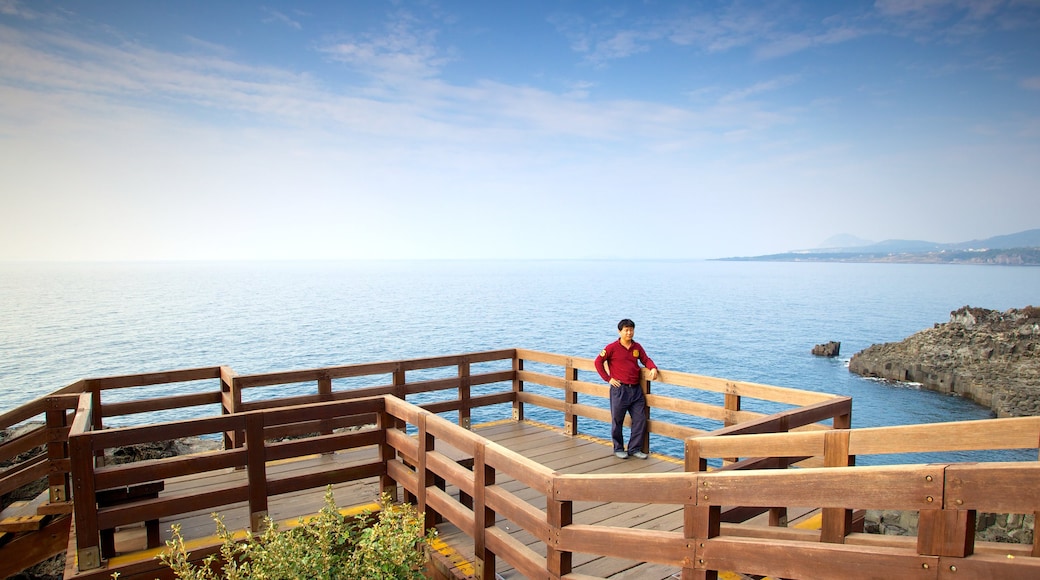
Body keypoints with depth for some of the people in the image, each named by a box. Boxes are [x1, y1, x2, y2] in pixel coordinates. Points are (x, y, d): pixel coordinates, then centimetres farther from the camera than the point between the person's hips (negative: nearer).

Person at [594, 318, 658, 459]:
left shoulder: (637, 347, 7)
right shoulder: (612, 347, -7)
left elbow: (646, 359, 16)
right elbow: (598, 362, -3)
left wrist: (653, 368, -6)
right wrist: (608, 378, -6)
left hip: (636, 389, 5)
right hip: (619, 389, -5)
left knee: (640, 419, 5)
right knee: (617, 421, 6)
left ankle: (635, 449, 19)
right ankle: (618, 449, 23)